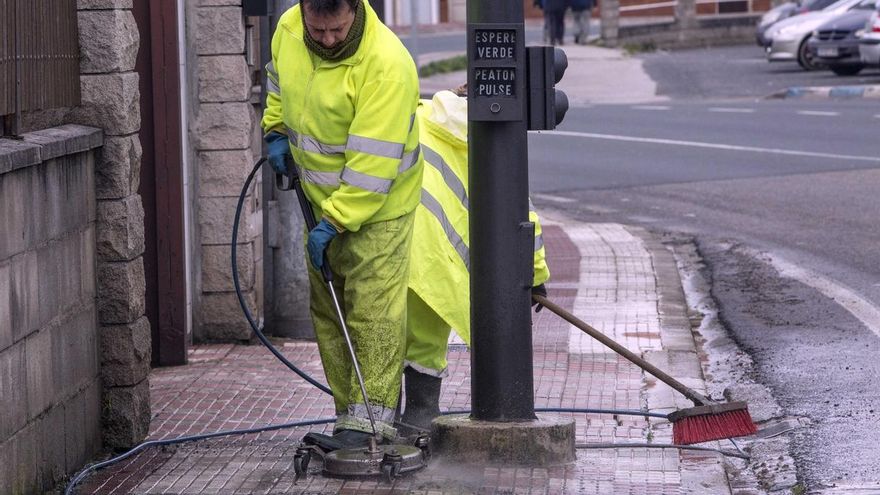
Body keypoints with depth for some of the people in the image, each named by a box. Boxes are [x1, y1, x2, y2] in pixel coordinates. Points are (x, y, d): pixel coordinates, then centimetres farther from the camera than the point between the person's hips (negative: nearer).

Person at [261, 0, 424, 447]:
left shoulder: (386, 64, -29)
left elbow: (373, 163, -29)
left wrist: (334, 222, -28)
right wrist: (276, 130, 5)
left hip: (376, 204, -7)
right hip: (321, 197, 7)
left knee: (373, 311, -10)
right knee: (327, 310, 10)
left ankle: (372, 416, -6)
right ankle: (348, 412, 18)